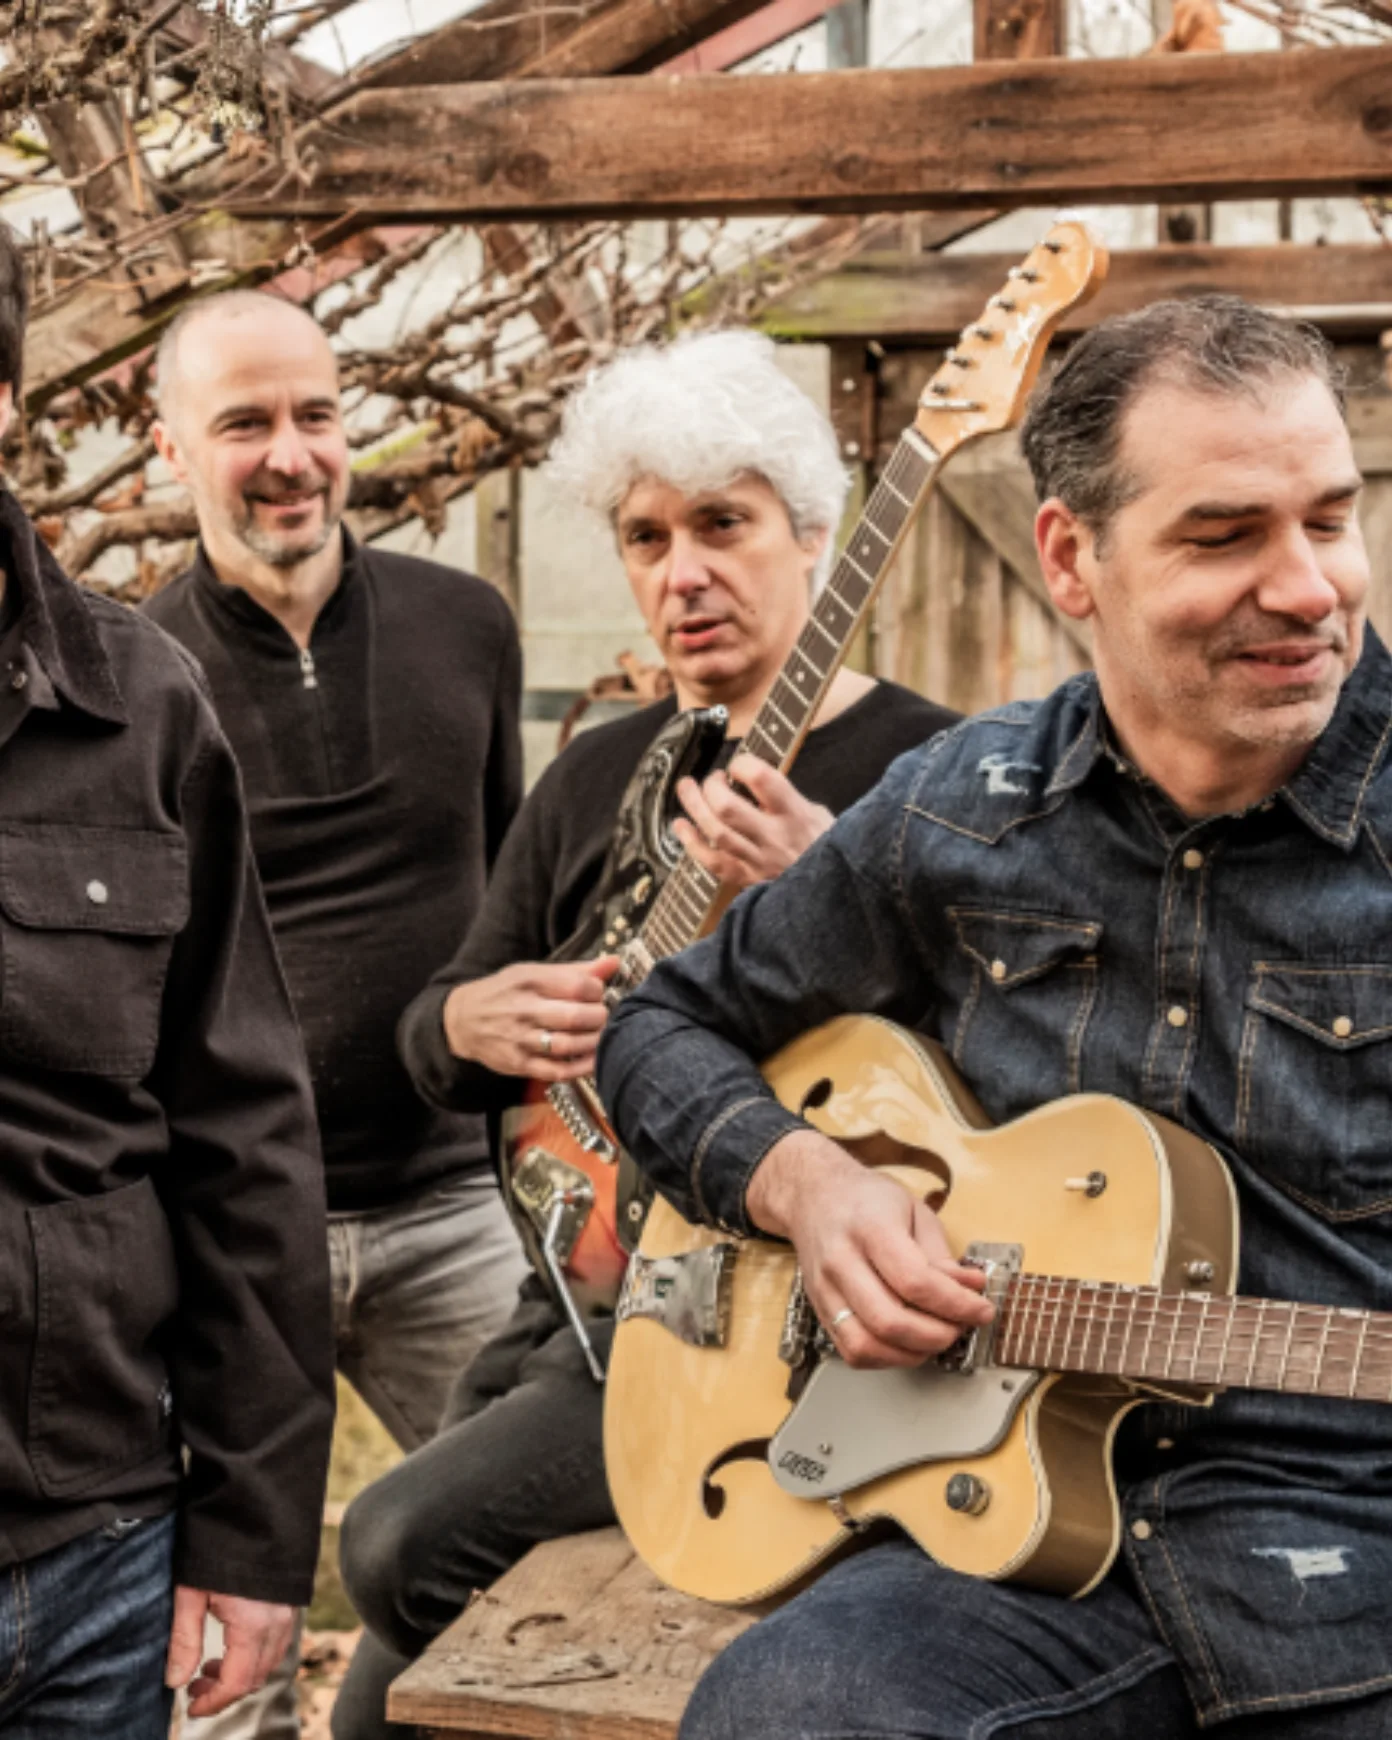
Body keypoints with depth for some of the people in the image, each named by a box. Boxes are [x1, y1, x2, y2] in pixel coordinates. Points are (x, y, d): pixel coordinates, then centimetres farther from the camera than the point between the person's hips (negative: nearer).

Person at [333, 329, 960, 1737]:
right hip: (585, 1299, 7)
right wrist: (471, 1024, -8)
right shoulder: (597, 777, 12)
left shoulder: (929, 768, -8)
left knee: (413, 1541, -22)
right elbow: (432, 1033, 16)